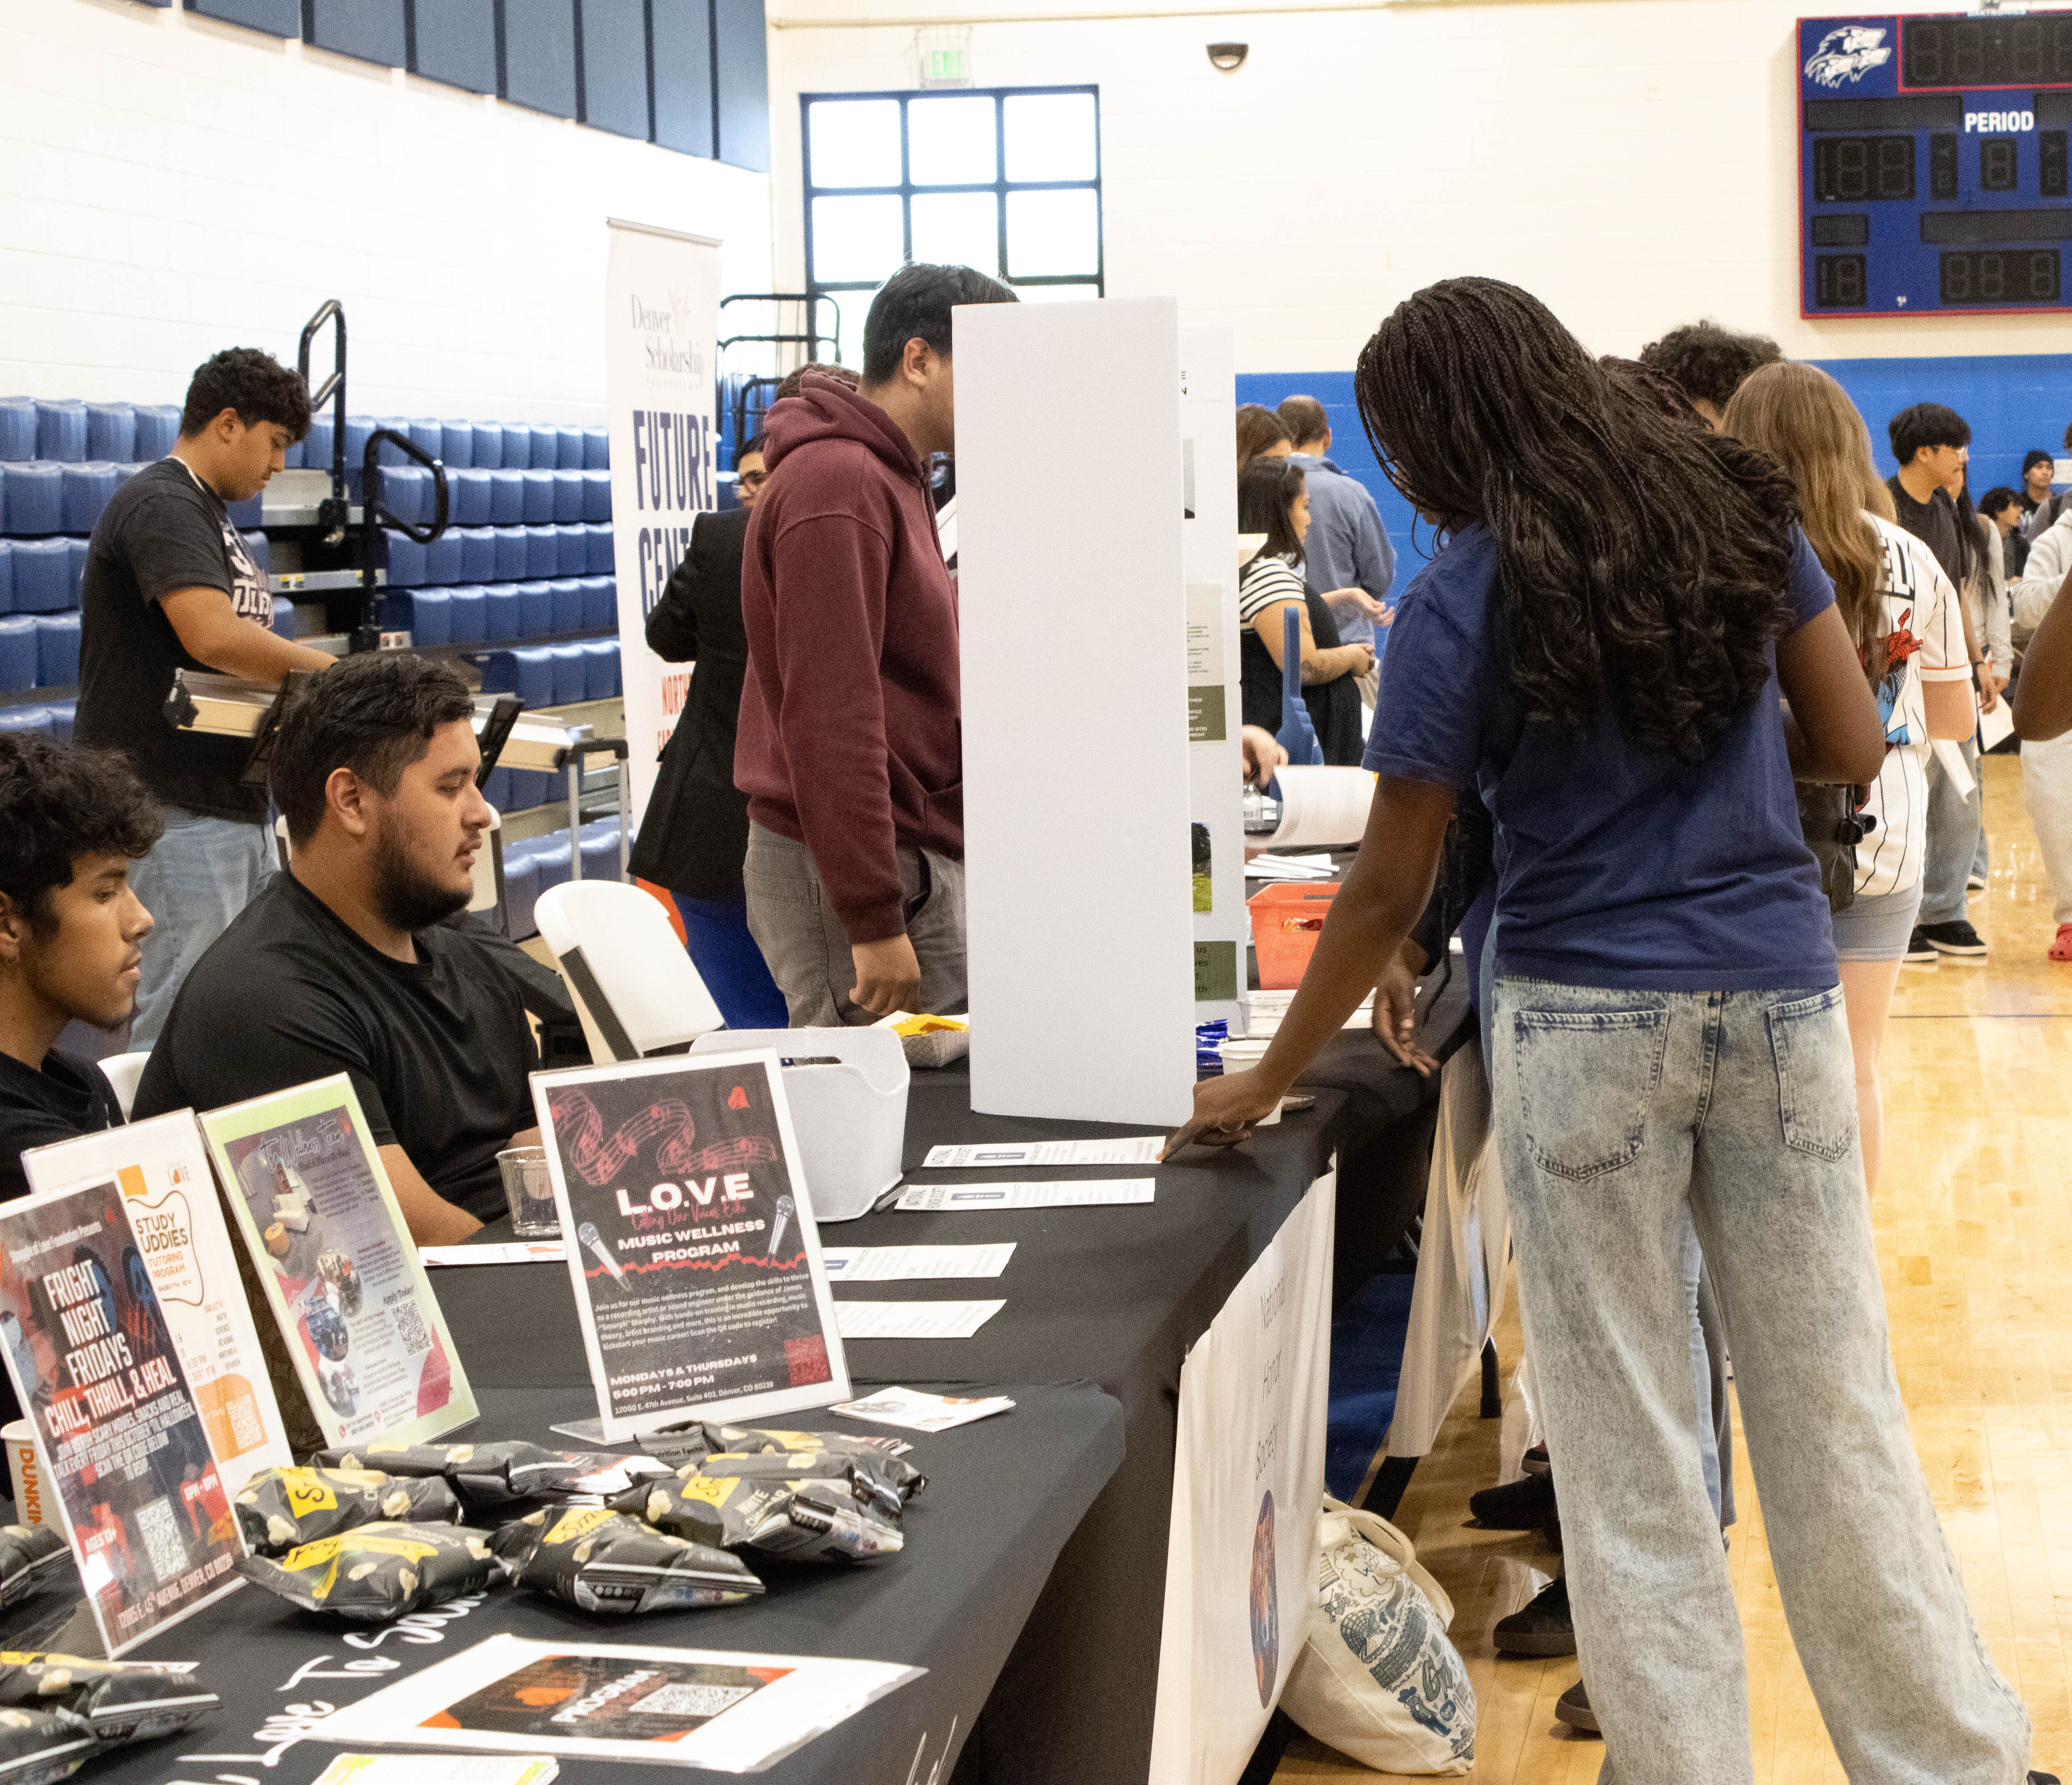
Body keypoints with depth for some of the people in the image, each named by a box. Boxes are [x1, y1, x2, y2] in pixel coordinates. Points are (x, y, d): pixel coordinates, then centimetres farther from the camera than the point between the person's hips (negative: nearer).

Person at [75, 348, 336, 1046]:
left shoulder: (209, 514, 21)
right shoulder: (162, 506, -13)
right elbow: (214, 637, -27)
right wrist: (336, 674, -17)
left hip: (235, 803, 11)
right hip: (172, 809, -11)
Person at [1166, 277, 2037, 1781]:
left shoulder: (1466, 600, -7)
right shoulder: (1739, 510, 4)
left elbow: (1391, 885, -5)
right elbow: (1852, 748, 8)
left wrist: (1268, 1081, 4)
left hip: (1592, 1020, -4)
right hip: (1782, 992, 4)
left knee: (1627, 1431, 6)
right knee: (1835, 1406, 12)